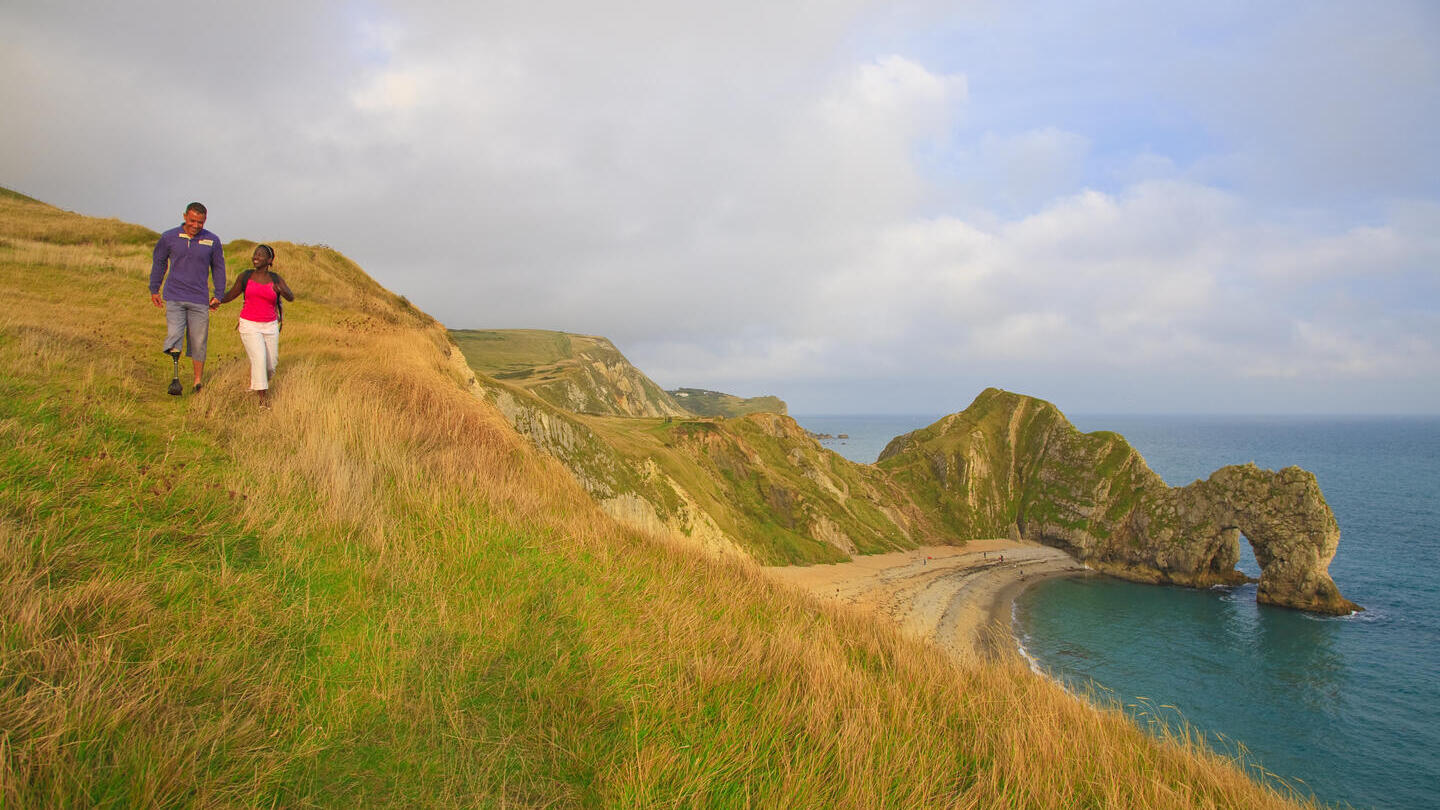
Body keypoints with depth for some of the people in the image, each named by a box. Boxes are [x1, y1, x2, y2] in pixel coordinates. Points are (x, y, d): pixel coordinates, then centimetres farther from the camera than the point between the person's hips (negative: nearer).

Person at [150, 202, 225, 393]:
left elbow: (218, 268, 13)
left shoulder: (212, 241, 2)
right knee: (174, 336, -15)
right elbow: (159, 263, 14)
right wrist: (154, 290, 18)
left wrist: (218, 295, 10)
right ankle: (176, 379, -11)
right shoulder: (169, 237, 1)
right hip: (174, 297, -1)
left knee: (198, 342, 4)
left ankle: (198, 381, 14)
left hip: (199, 299, 1)